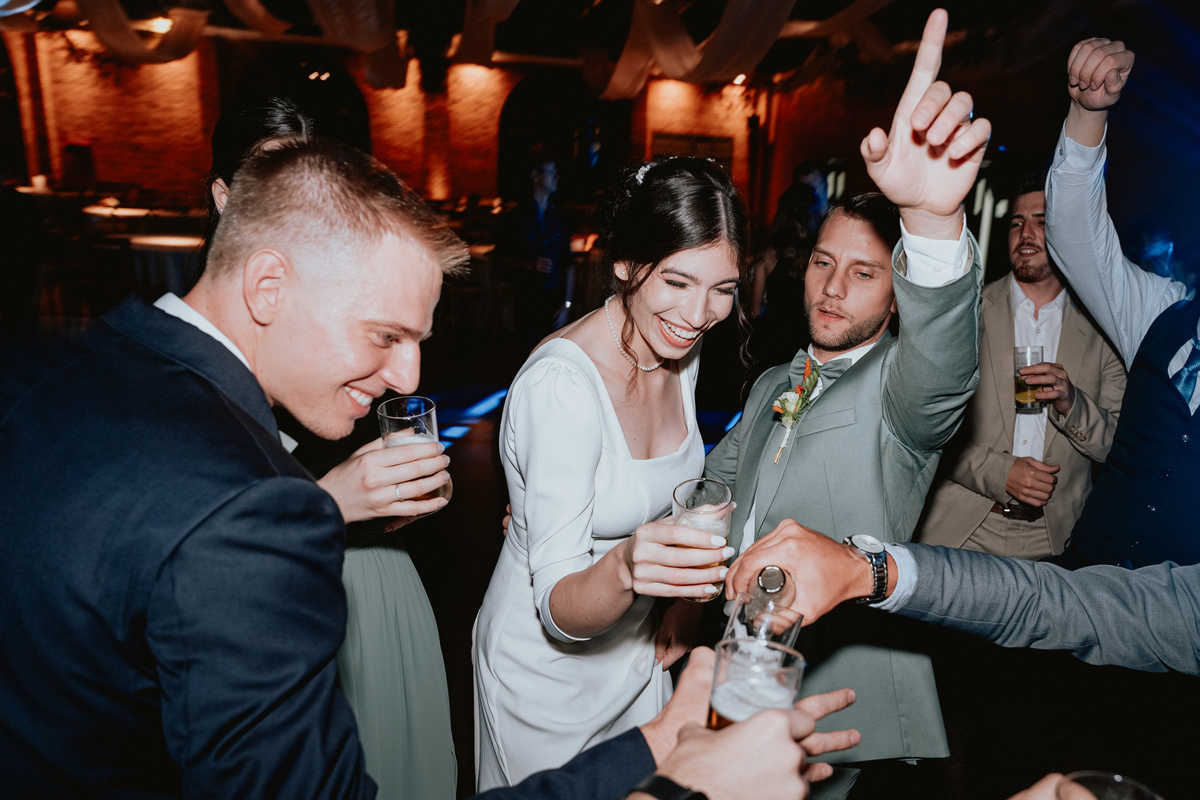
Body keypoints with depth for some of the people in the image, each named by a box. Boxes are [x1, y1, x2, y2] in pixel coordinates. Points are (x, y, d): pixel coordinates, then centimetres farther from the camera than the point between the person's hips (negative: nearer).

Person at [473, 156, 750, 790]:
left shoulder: (680, 348, -8)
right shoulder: (560, 385, -32)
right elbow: (561, 610, -32)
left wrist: (684, 597, -3)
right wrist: (625, 569, -51)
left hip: (638, 650, 7)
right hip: (548, 666, -6)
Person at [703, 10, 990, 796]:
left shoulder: (904, 390, -13)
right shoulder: (772, 385, 7)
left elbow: (944, 363, -37)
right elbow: (713, 481, 17)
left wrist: (933, 220, -56)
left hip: (835, 689, -6)